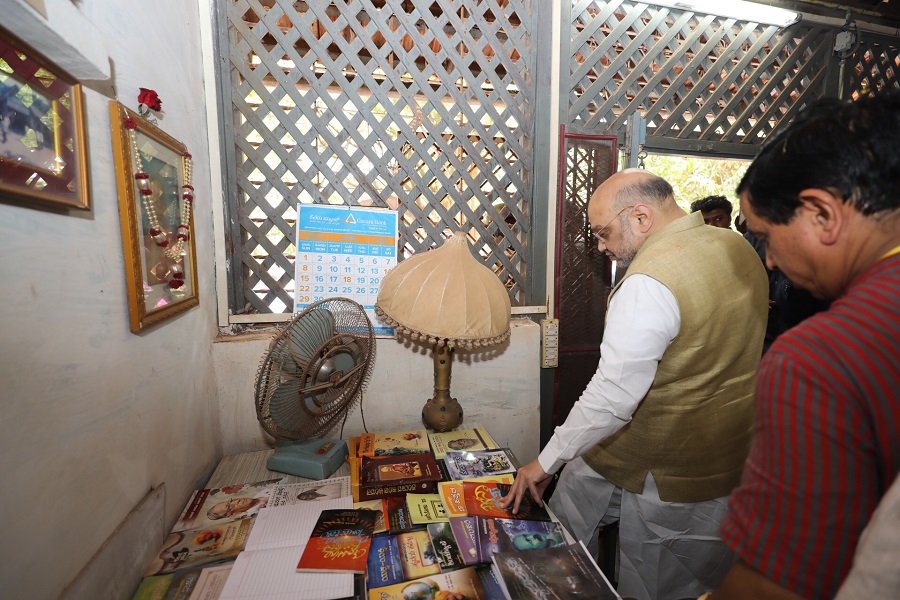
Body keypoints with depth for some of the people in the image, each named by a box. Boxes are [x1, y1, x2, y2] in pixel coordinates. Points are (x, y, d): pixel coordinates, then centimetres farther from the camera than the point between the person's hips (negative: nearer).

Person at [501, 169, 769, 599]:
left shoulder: (649, 282, -27)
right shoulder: (741, 250, 0)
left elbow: (612, 397, -28)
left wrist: (546, 462, -17)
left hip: (662, 472, -8)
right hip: (729, 465, 8)